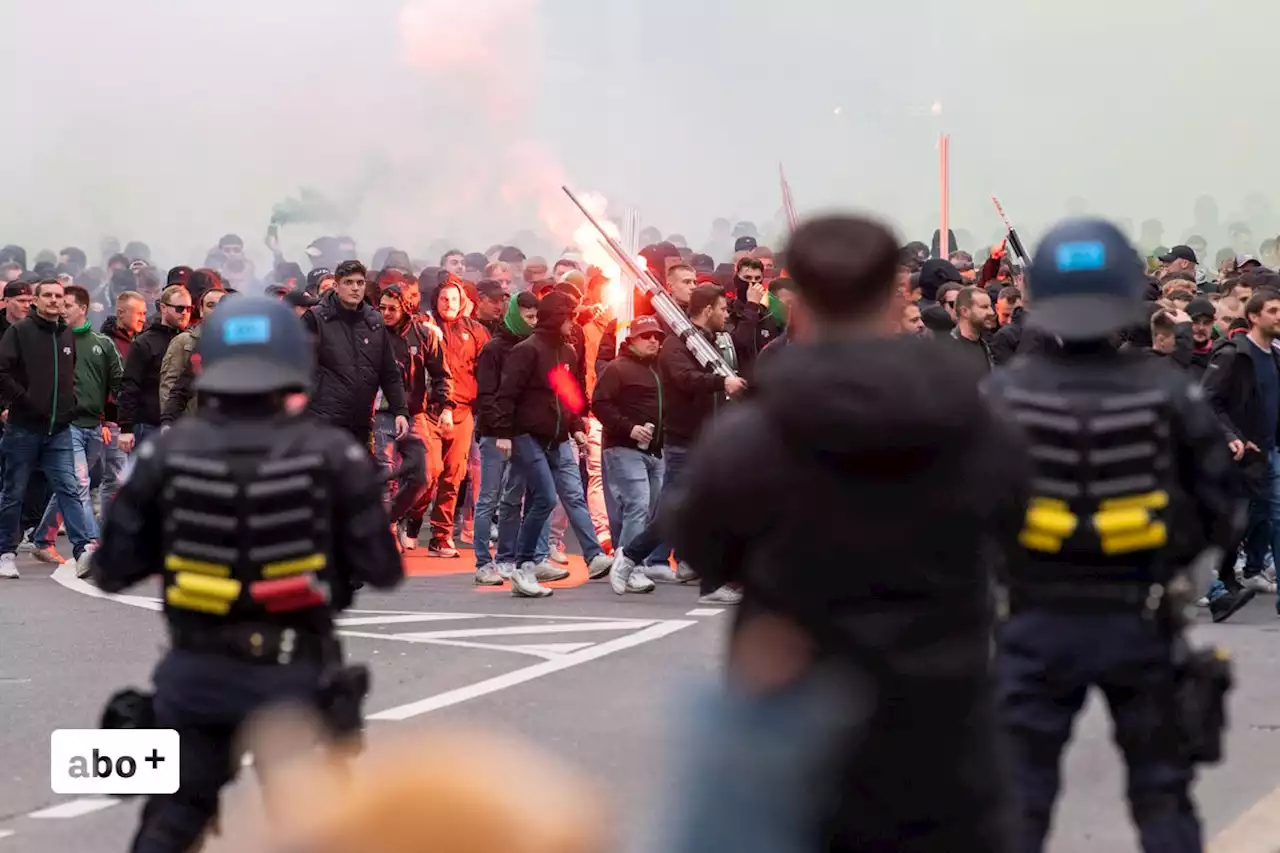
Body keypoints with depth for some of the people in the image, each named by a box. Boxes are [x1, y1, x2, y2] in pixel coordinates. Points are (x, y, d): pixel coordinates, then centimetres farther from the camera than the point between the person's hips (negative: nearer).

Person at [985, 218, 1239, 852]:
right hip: (1142, 622, 0)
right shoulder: (1171, 394, -10)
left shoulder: (1002, 395, -11)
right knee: (1161, 789, 15)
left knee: (1019, 790, 8)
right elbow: (1219, 511, -5)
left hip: (1038, 622, 0)